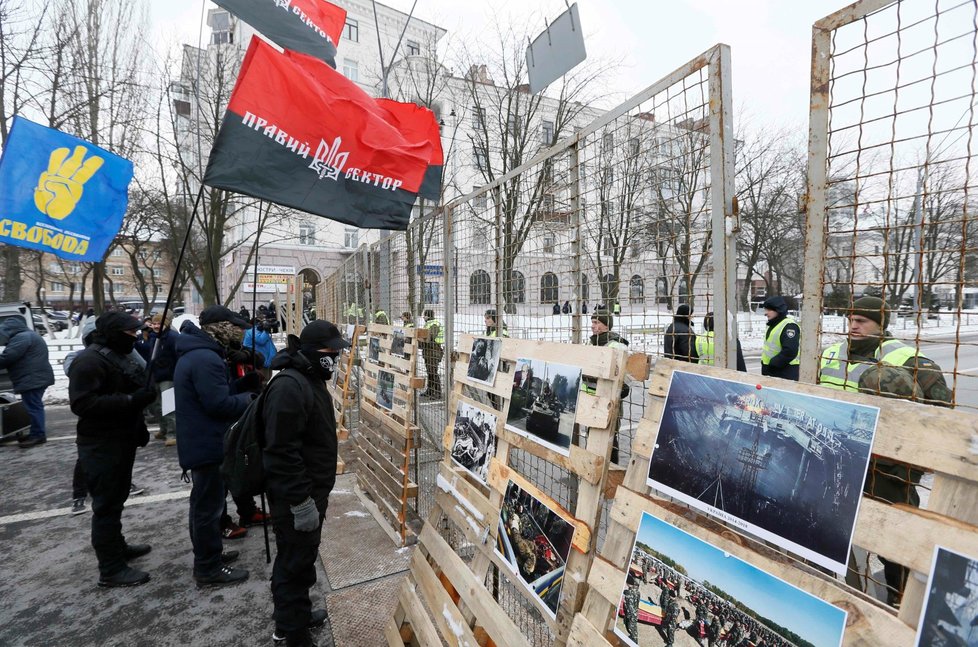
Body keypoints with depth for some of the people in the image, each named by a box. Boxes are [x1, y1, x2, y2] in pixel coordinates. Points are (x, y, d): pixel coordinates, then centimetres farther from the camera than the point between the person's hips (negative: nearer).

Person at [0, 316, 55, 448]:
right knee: (35, 406, 15)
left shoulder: (21, 338, -13)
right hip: (37, 378, 11)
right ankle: (37, 433, 21)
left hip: (32, 379, -11)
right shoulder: (28, 335, 23)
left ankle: (38, 434, -2)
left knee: (33, 407, -6)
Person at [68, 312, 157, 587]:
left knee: (116, 499, 22)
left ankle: (117, 546, 38)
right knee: (107, 505, -2)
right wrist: (131, 400, -31)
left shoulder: (119, 356, 14)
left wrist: (139, 426, 20)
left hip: (121, 441, 10)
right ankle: (111, 569, 9)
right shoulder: (89, 361, -18)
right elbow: (82, 403, -28)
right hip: (101, 447, -10)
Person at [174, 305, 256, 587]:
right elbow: (219, 404, -26)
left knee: (205, 502, 22)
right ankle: (208, 568, 17)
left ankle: (207, 555, 38)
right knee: (209, 505, 3)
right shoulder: (206, 358, -25)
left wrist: (249, 381, 1)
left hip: (199, 441, 11)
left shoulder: (195, 353, 10)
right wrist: (250, 399, -10)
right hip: (207, 444, -11)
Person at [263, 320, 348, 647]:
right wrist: (301, 501, -25)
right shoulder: (288, 386, -26)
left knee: (302, 558, 24)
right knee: (295, 564, 7)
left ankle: (297, 615, 44)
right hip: (295, 499, -10)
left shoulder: (311, 380, 8)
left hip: (310, 492, 10)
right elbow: (282, 451, -29)